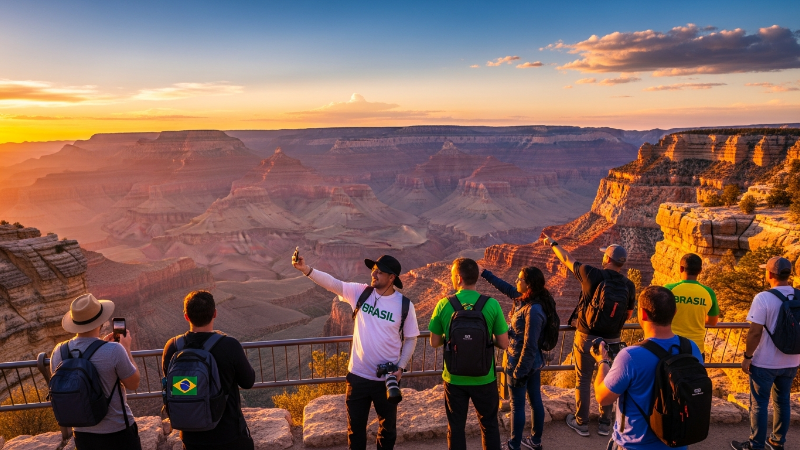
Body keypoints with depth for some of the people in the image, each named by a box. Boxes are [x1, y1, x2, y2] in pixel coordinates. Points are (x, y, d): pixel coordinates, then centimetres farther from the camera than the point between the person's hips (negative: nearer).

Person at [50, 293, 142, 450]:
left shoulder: (58, 352, -10)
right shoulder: (114, 350, -25)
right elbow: (133, 384, -10)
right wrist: (126, 349, 1)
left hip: (83, 434, 5)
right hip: (118, 432, -4)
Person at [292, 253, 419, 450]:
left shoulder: (404, 305, -10)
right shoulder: (360, 292, -7)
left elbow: (410, 339, 0)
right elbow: (332, 283, -17)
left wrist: (401, 367, -10)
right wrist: (306, 269, -31)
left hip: (386, 378, -1)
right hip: (357, 375, 2)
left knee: (388, 426, 18)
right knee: (355, 426, 18)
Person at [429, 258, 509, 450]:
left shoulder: (443, 305, -12)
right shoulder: (492, 304, -13)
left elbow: (434, 342, -2)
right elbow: (503, 344, -8)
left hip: (454, 378, 0)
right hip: (484, 378, 0)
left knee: (456, 427, 17)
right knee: (489, 425, 20)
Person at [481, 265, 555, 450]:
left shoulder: (533, 310, -30)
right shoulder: (528, 299, -4)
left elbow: (529, 346, -27)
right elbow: (506, 287, 13)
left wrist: (519, 372, -19)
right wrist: (485, 273, 14)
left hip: (522, 363, -9)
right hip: (534, 362, 9)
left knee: (517, 405, 8)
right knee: (535, 400, 20)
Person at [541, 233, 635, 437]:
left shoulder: (592, 275, -17)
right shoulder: (629, 286, -6)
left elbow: (567, 259, -2)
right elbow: (629, 315, 6)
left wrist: (552, 243, 14)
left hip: (587, 338, -3)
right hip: (612, 340, 3)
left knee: (583, 380, 11)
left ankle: (581, 423, 22)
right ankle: (605, 424, 28)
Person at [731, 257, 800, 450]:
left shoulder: (763, 298, -20)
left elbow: (755, 332, -20)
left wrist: (747, 357, -9)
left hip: (765, 362, -5)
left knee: (759, 404, 7)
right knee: (783, 402, 19)